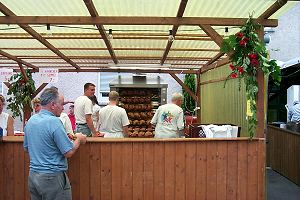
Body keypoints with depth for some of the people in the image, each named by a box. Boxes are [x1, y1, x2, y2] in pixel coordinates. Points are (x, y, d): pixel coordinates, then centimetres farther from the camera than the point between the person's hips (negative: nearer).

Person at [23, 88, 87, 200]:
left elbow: (26, 148, 18)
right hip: (52, 177, -8)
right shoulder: (54, 121, -19)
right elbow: (69, 152, -19)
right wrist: (79, 139, -2)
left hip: (32, 176, 8)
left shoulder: (30, 121, 6)